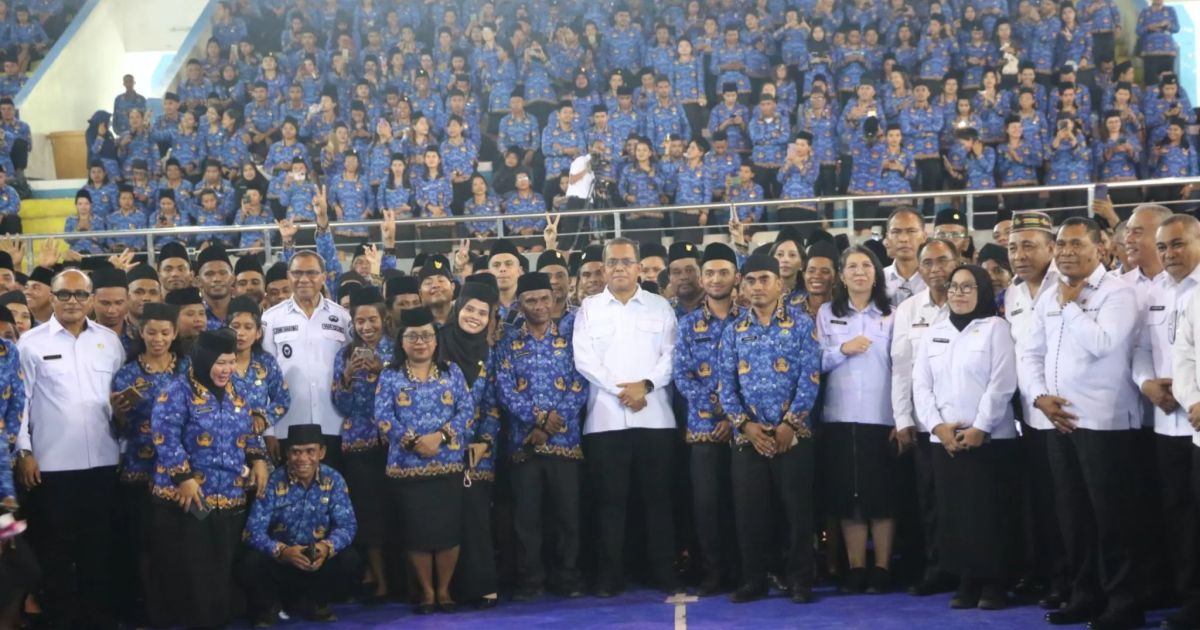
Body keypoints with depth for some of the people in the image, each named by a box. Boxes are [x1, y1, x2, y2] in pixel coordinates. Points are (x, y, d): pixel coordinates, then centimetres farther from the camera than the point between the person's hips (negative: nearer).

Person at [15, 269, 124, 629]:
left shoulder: (109, 341, 7)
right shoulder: (31, 343, -2)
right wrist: (24, 452, -6)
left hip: (102, 461, 3)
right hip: (51, 464, -3)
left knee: (100, 545, 11)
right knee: (56, 548, 7)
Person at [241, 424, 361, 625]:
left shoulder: (333, 480, -6)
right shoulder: (273, 482, -14)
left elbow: (347, 524, -13)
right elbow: (254, 530, -22)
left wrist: (327, 546, -35)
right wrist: (282, 551, -40)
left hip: (318, 558, 2)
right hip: (278, 559, -2)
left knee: (349, 560, -24)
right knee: (251, 562, -32)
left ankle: (312, 603, 5)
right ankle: (267, 606, 2)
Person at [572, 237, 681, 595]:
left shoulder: (660, 307, 10)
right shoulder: (588, 309, 9)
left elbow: (671, 354, 3)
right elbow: (583, 359, -1)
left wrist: (645, 385, -12)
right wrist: (619, 389, -11)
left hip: (654, 415, 0)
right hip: (605, 416, 0)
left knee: (657, 495, 3)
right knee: (610, 497, 2)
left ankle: (663, 570, 11)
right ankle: (611, 573, 7)